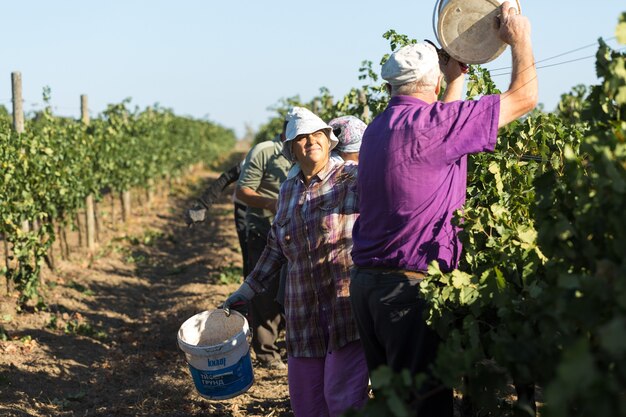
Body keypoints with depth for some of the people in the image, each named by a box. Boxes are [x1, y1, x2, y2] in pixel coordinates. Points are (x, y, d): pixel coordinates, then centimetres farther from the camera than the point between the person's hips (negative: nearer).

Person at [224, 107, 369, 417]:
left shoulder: (353, 179, -2)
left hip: (349, 308, -6)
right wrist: (248, 290, 27)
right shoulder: (288, 191, 16)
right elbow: (276, 248, 25)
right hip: (304, 316, 6)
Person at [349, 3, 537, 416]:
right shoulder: (429, 124, -14)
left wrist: (456, 80, 37)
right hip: (411, 288, -8)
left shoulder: (379, 128, 12)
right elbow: (523, 98, -8)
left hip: (366, 282, 9)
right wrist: (520, 39, 8)